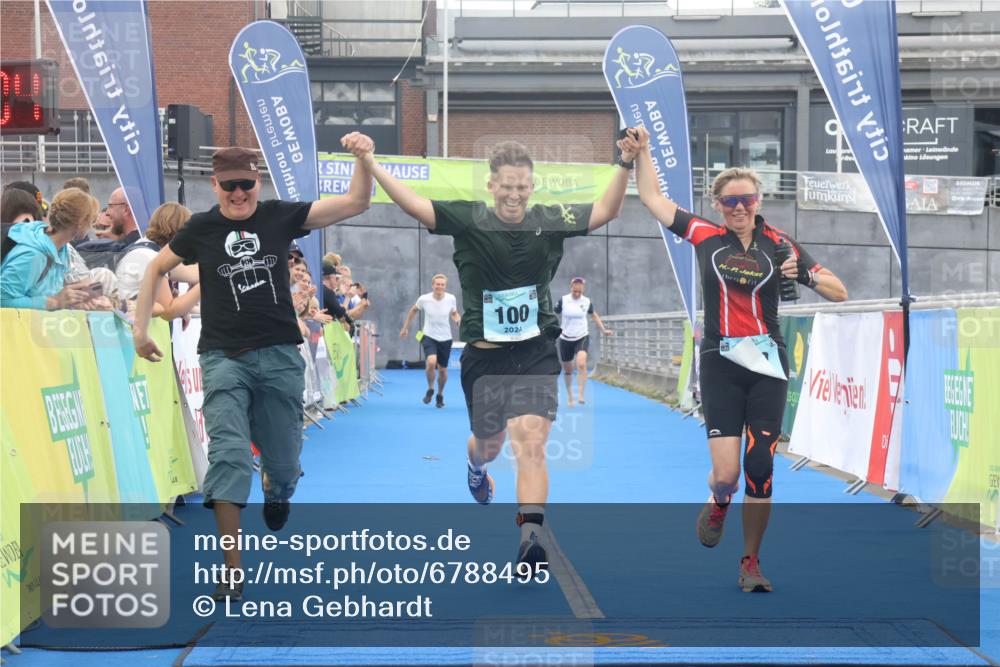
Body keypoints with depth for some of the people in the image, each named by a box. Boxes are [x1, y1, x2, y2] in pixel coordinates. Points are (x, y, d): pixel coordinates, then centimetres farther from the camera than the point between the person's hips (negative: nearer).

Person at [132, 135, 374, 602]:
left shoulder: (280, 216, -1)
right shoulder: (201, 229, 0)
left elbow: (355, 203, -4)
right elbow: (157, 268, 14)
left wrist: (364, 158, -20)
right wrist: (140, 327, 8)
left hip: (280, 355, 1)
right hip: (224, 357, -1)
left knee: (284, 461, 9)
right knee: (228, 454, -15)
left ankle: (275, 490, 49)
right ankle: (232, 570, -13)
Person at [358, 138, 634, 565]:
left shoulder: (549, 221, -3)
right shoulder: (469, 220, -9)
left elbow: (606, 210, -7)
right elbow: (414, 205, -19)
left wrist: (626, 165, -22)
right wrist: (370, 164, -30)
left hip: (536, 354, 0)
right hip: (484, 356, 0)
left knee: (531, 445, -15)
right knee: (490, 444, 21)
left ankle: (530, 539, -16)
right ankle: (476, 466, 60)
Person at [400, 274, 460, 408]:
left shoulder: (451, 299, -9)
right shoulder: (424, 299, -12)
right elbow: (413, 310, 8)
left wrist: (459, 320, -13)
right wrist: (405, 328, 12)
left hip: (445, 338, 2)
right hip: (429, 336, -2)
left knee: (443, 370, 9)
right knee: (431, 362, -27)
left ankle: (440, 395, 36)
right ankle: (430, 389, 0)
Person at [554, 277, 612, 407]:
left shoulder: (587, 302, -3)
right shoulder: (563, 301, -9)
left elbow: (594, 315, 15)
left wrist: (603, 330, 14)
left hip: (582, 338, -1)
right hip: (565, 339, 1)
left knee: (581, 364, -26)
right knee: (567, 370, 12)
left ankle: (580, 394, -25)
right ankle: (569, 395, 34)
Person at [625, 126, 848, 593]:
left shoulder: (779, 245, 2)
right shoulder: (704, 236, 3)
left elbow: (839, 293, 2)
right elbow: (652, 198, 14)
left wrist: (807, 275, -15)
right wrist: (642, 151, 10)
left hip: (767, 366, 1)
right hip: (721, 365, -1)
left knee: (760, 472, -2)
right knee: (726, 474, -12)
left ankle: (751, 563, 16)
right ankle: (718, 504, 26)